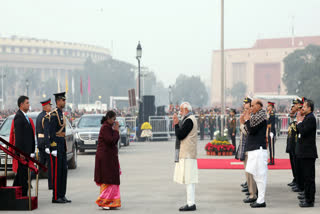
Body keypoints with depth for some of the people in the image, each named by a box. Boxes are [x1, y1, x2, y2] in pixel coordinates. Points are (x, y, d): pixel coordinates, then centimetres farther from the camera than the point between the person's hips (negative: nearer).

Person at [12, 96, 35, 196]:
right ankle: (23, 195, -3)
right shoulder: (18, 117, -14)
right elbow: (18, 135, -19)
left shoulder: (24, 116, 17)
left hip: (26, 150, 10)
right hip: (22, 150, -10)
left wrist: (31, 151, 19)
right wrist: (21, 152, -22)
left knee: (20, 173, 15)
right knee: (23, 173, -6)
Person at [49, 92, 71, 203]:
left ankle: (62, 195, 14)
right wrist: (54, 148, -21)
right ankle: (56, 197, -3)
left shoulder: (61, 114, 17)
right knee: (57, 171, -6)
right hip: (56, 144, -10)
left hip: (62, 145, 10)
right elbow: (51, 132, -18)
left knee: (64, 170, 9)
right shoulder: (54, 114, -13)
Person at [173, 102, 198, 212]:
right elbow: (181, 134, 18)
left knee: (189, 180, -10)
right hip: (188, 154, 10)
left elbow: (180, 136, -17)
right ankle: (190, 202, 16)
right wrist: (177, 124, 9)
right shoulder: (191, 119, 18)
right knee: (190, 181, 12)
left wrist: (176, 124, -7)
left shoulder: (189, 120, -14)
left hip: (187, 155, -10)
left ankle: (191, 204, -11)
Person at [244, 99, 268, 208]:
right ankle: (259, 198, 18)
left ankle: (261, 201, -6)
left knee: (260, 175, -7)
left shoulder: (260, 117, -12)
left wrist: (247, 120, -5)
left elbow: (251, 130, -17)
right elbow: (249, 131, 17)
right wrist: (247, 121, 7)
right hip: (254, 149, 10)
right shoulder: (255, 116, 18)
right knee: (256, 175, 12)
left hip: (259, 149, -10)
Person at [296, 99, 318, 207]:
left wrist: (299, 121, -11)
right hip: (305, 152, 10)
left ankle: (309, 200, -5)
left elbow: (303, 132, -24)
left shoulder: (310, 118, -16)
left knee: (309, 177, -7)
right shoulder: (307, 117, 16)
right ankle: (309, 197, 23)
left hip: (308, 153, -10)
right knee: (307, 176, 16)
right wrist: (299, 121, 6)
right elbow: (299, 132, 17)